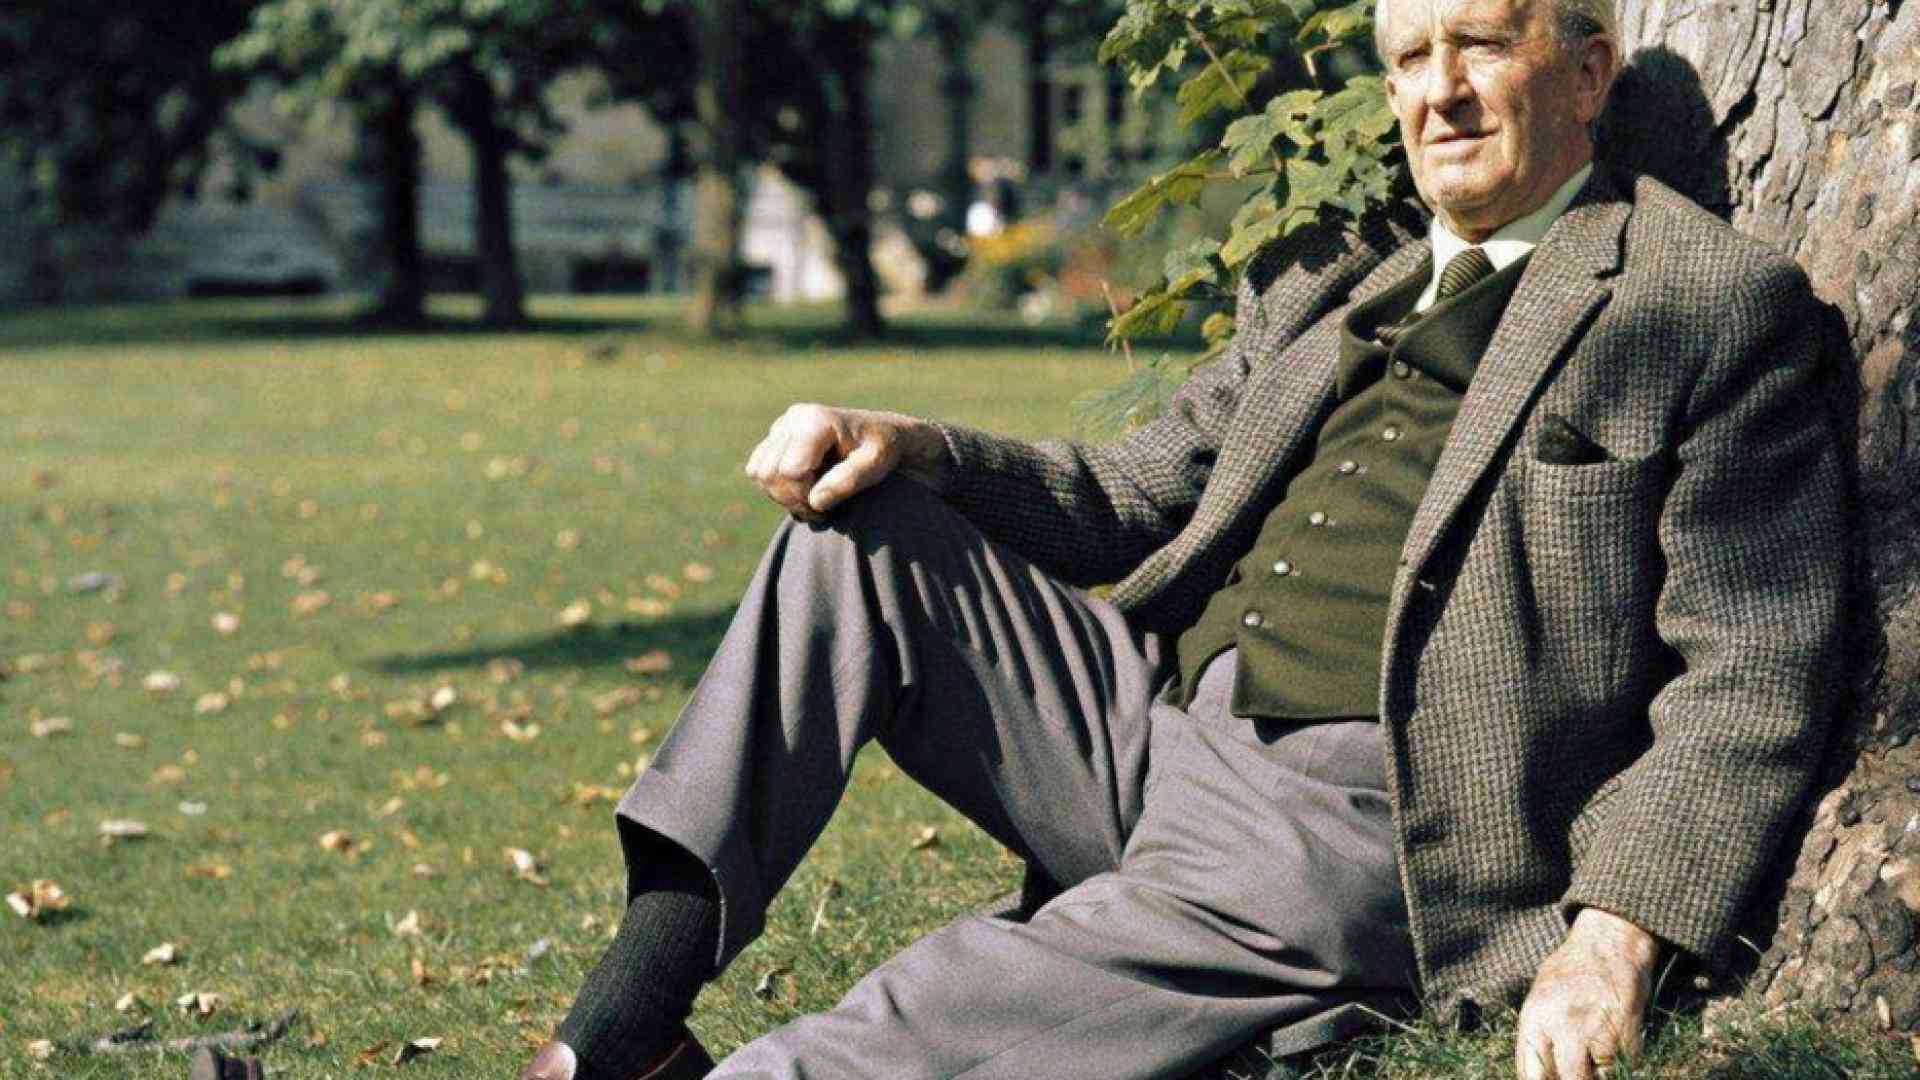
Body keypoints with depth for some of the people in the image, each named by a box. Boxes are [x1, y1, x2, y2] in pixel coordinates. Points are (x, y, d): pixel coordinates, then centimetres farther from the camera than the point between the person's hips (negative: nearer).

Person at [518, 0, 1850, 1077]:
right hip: (1147, 728, 8)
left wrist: (1614, 933, -21)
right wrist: (906, 448, 2)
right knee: (858, 535, -8)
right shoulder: (1327, 281, 20)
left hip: (1356, 822, -7)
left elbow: (1751, 679, -7)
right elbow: (1133, 499, 22)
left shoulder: (1721, 305, -1)